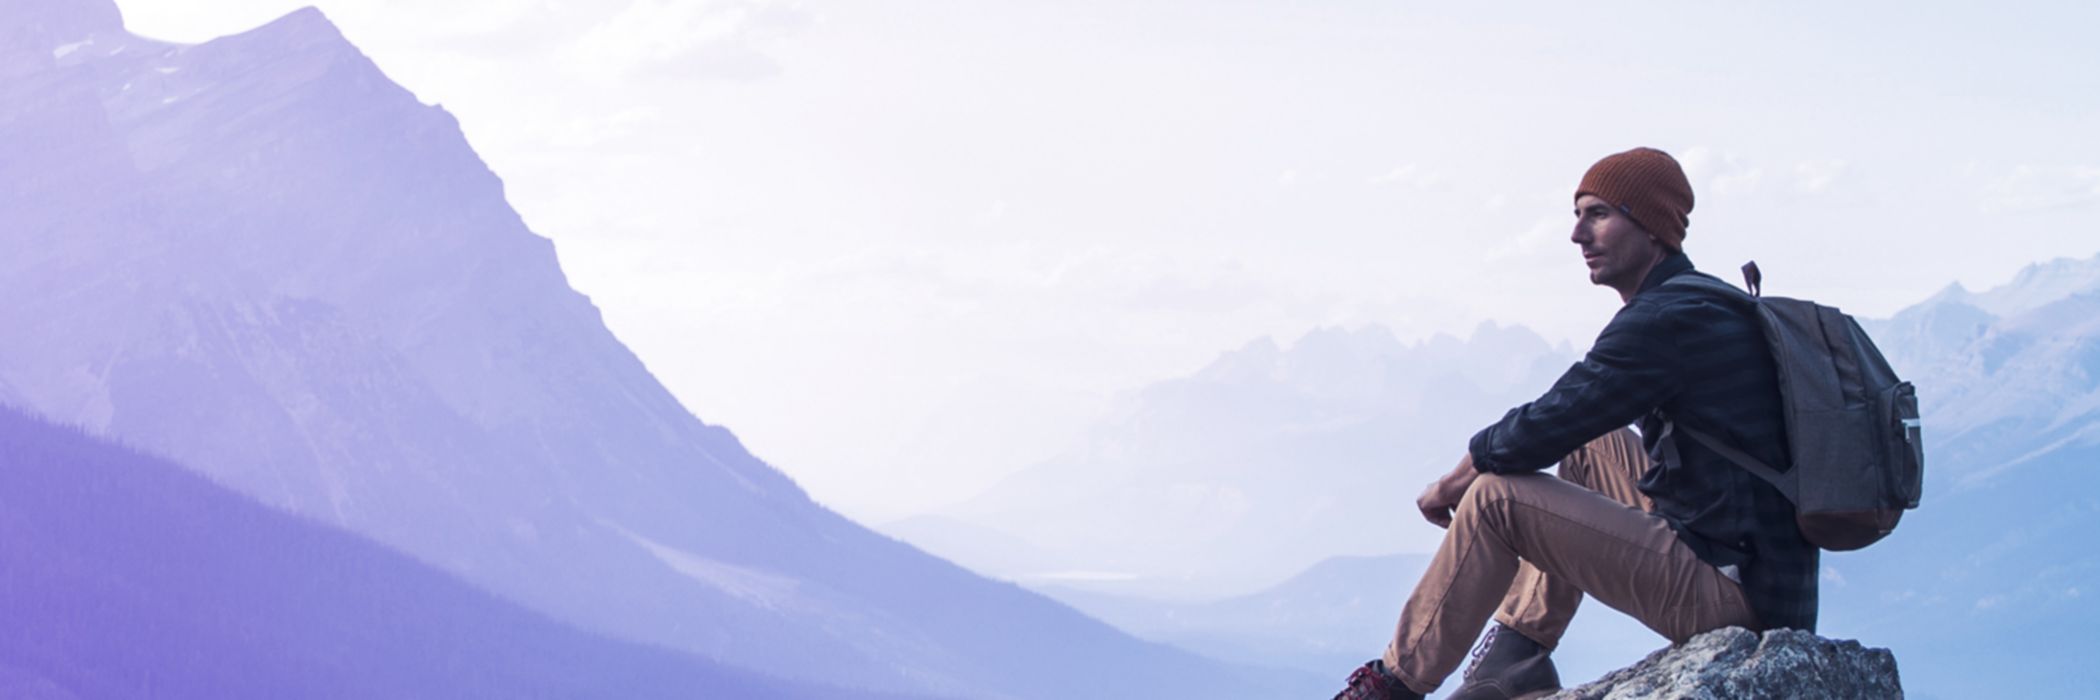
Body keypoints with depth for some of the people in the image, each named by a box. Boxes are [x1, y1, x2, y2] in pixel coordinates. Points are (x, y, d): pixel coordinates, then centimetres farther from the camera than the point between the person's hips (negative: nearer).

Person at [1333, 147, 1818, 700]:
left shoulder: (1663, 322, -16)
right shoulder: (1709, 308, 15)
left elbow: (1537, 433, -15)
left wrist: (1450, 486, 1)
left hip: (1732, 594, -10)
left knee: (1495, 498, -12)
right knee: (1586, 445, 22)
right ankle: (1518, 649, 16)